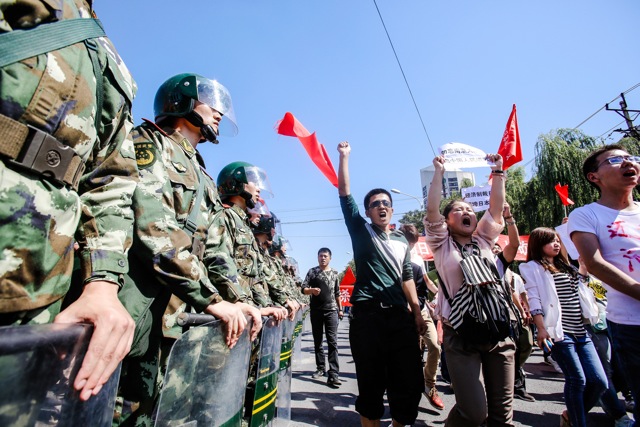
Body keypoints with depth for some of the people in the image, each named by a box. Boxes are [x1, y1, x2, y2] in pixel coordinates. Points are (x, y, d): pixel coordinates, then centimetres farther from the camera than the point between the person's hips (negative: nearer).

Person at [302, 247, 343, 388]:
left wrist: (340, 309, 14)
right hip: (316, 310, 1)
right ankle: (321, 368, 25)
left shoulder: (335, 273, 9)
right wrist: (312, 290, -23)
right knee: (317, 341, 10)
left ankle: (333, 374, -9)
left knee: (332, 341, -8)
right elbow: (303, 289, -2)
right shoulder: (312, 271, 3)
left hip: (331, 310, 0)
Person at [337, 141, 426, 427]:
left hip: (400, 317, 4)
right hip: (367, 317, -4)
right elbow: (344, 192, 1)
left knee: (410, 384, 8)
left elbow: (407, 278, 19)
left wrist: (417, 312, 11)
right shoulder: (361, 231, 6)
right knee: (371, 385, 5)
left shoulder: (402, 242, 18)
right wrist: (344, 156, 2)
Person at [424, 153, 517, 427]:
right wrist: (439, 171, -4)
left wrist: (497, 171, 12)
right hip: (461, 335, -4)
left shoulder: (483, 241, 15)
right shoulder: (443, 245, 4)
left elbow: (496, 207, 11)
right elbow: (431, 209, -7)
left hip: (499, 334, 4)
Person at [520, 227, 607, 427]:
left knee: (599, 381, 5)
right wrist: (541, 328, -17)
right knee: (577, 380, -6)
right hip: (559, 332, -7)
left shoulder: (564, 265, 20)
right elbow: (533, 298, -10)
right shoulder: (533, 267, -2)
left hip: (580, 331, 7)